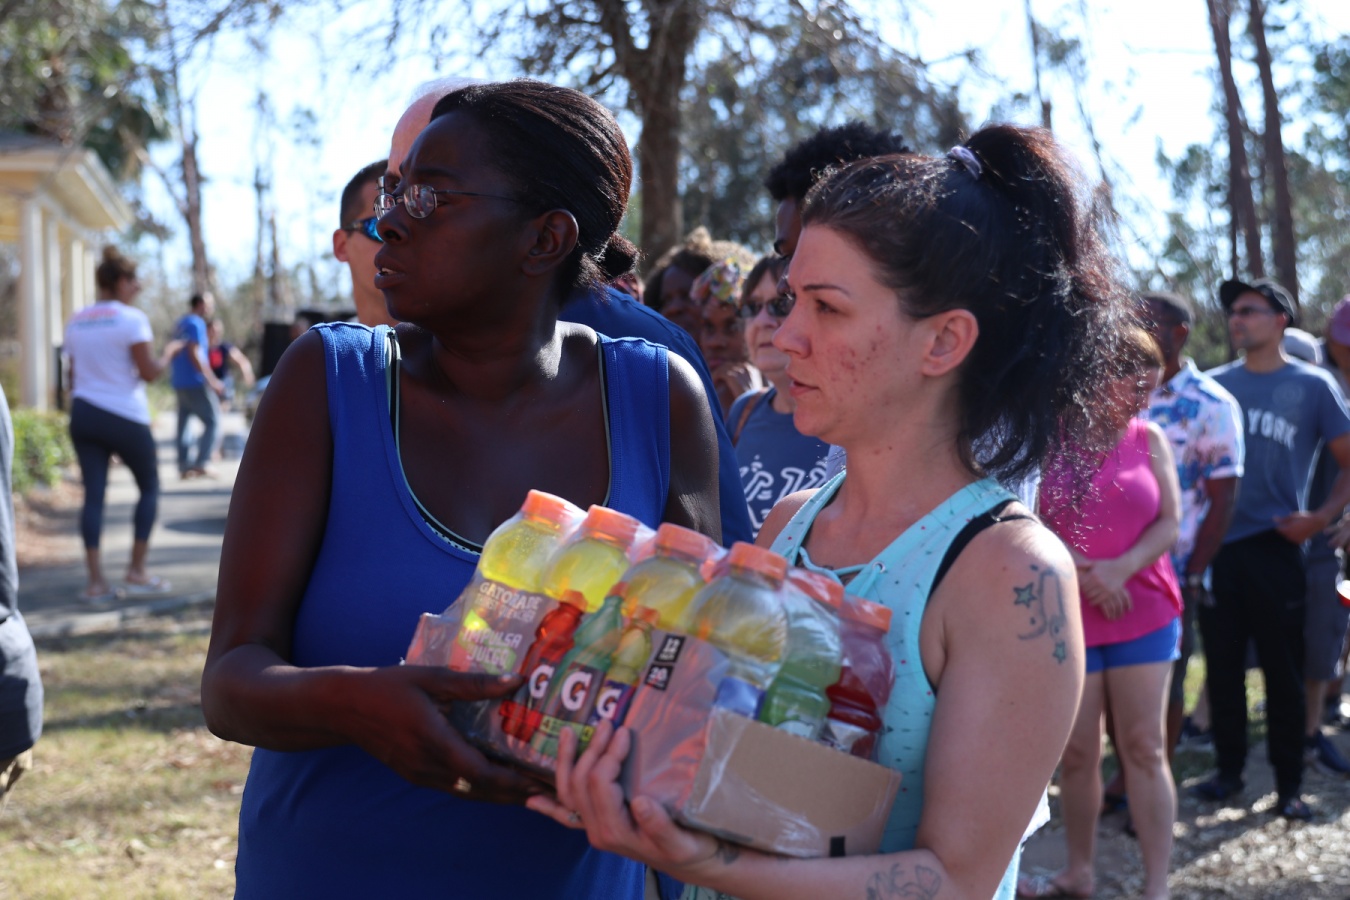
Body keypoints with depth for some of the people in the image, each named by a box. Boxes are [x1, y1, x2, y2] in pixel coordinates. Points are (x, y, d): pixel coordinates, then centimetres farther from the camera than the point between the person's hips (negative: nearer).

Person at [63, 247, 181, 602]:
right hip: (125, 417, -5)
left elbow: (74, 376, 14)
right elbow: (149, 372, -11)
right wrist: (169, 351, 5)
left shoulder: (76, 322, 10)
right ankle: (136, 572, 8)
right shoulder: (131, 319, -10)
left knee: (93, 493, 2)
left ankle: (96, 582, -4)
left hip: (83, 413, 5)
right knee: (150, 487, 12)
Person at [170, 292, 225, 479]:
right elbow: (194, 354, -19)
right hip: (195, 383, -9)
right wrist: (212, 381, -19)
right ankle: (200, 463, -12)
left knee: (184, 423, 7)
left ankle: (184, 466, 5)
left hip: (180, 383, 9)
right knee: (212, 421, -4)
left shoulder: (182, 324, 18)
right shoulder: (196, 324, -11)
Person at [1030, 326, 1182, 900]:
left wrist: (1121, 568, -14)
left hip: (1145, 614, 1)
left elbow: (1169, 523, 1)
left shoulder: (1149, 439, 4)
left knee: (1144, 747, -1)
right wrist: (1083, 573, -16)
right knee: (1076, 751, 5)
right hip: (1067, 617, -1)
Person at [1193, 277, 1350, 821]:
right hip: (1216, 546, 3)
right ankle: (1228, 771, 21)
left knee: (1283, 670, 3)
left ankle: (1289, 784, 12)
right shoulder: (1215, 384, 8)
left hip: (1274, 548, -3)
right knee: (1222, 668, 9)